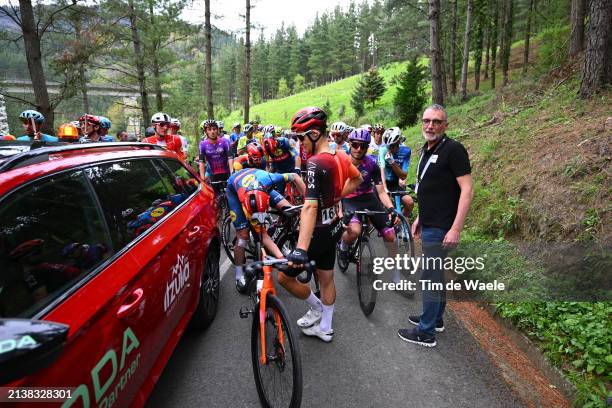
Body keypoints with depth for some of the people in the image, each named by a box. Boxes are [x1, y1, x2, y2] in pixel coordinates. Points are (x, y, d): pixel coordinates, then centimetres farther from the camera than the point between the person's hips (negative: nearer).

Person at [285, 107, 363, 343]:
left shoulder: (315, 163, -25)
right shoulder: (340, 156, 0)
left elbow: (310, 207, -38)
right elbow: (357, 179, 20)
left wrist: (301, 249, -45)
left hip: (319, 232, -9)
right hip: (334, 227, 9)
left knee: (284, 276, 8)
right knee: (326, 278, 20)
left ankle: (316, 308, 27)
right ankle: (325, 328, 36)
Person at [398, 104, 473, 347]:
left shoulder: (453, 149, -15)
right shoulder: (426, 150, 12)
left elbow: (467, 190, -19)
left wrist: (456, 229, -24)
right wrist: (419, 218, 20)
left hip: (441, 228, -9)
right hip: (429, 225, 9)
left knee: (430, 277, -1)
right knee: (436, 274, 19)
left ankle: (426, 333, 11)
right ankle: (435, 318, 35)